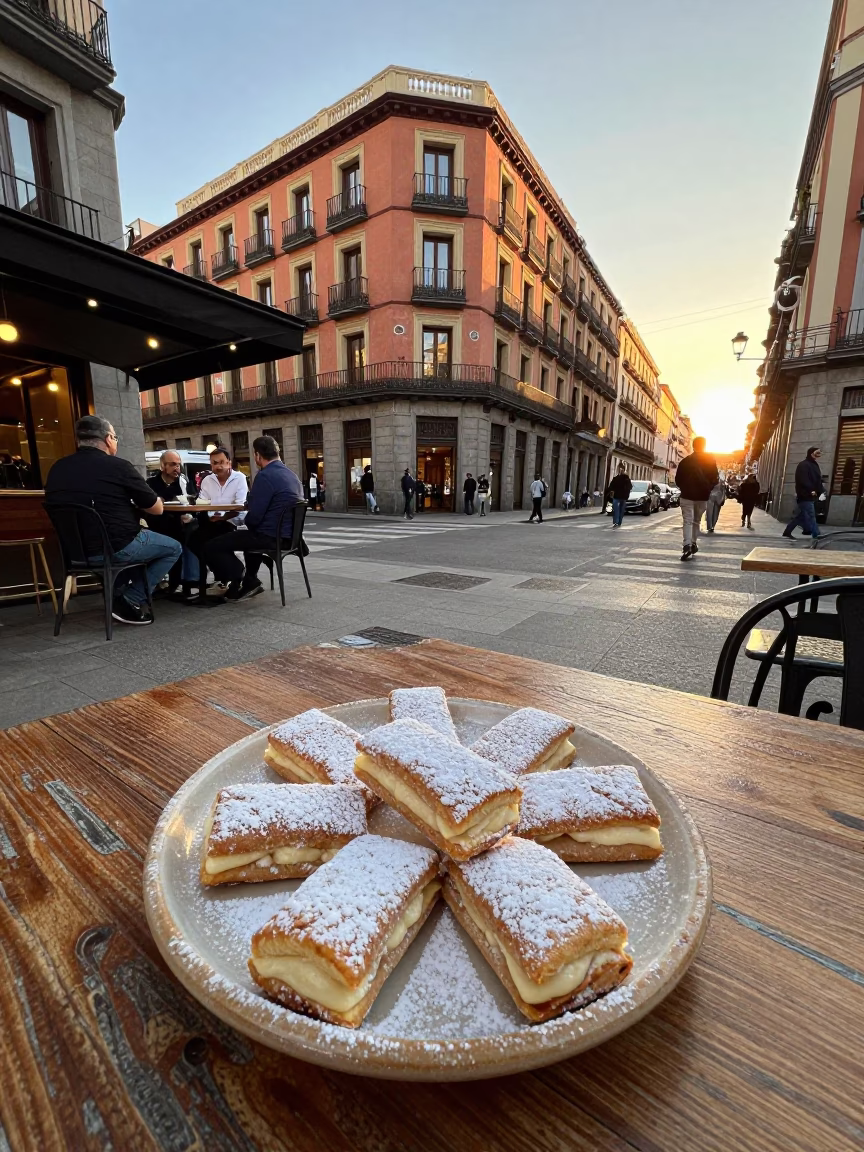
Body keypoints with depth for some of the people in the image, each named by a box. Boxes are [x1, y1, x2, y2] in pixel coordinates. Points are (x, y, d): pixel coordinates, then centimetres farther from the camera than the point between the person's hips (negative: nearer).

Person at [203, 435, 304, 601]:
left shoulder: (265, 476, -16)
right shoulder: (293, 475, 12)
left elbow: (254, 517, -19)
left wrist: (246, 522, 3)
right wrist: (251, 504, 18)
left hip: (270, 536, -9)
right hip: (288, 535, 9)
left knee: (211, 548, -2)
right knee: (250, 535, 40)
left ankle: (245, 582, 3)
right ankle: (251, 582, 35)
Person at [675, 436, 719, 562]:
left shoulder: (685, 461, -1)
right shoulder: (710, 460, 0)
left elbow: (678, 480, 3)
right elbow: (715, 479, 0)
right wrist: (707, 489, 16)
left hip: (687, 495, -1)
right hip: (702, 496, 2)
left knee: (687, 521, -7)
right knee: (696, 521, 17)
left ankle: (687, 546, -24)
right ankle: (693, 544, 22)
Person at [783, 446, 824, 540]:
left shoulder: (814, 465, 22)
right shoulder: (804, 465, -9)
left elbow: (817, 481, 20)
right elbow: (803, 480, -20)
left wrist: (821, 490, 6)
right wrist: (811, 490, -25)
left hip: (811, 496, 10)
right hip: (805, 495, -10)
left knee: (801, 516, 11)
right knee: (810, 516, -10)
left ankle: (787, 532, 16)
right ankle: (817, 535, -10)